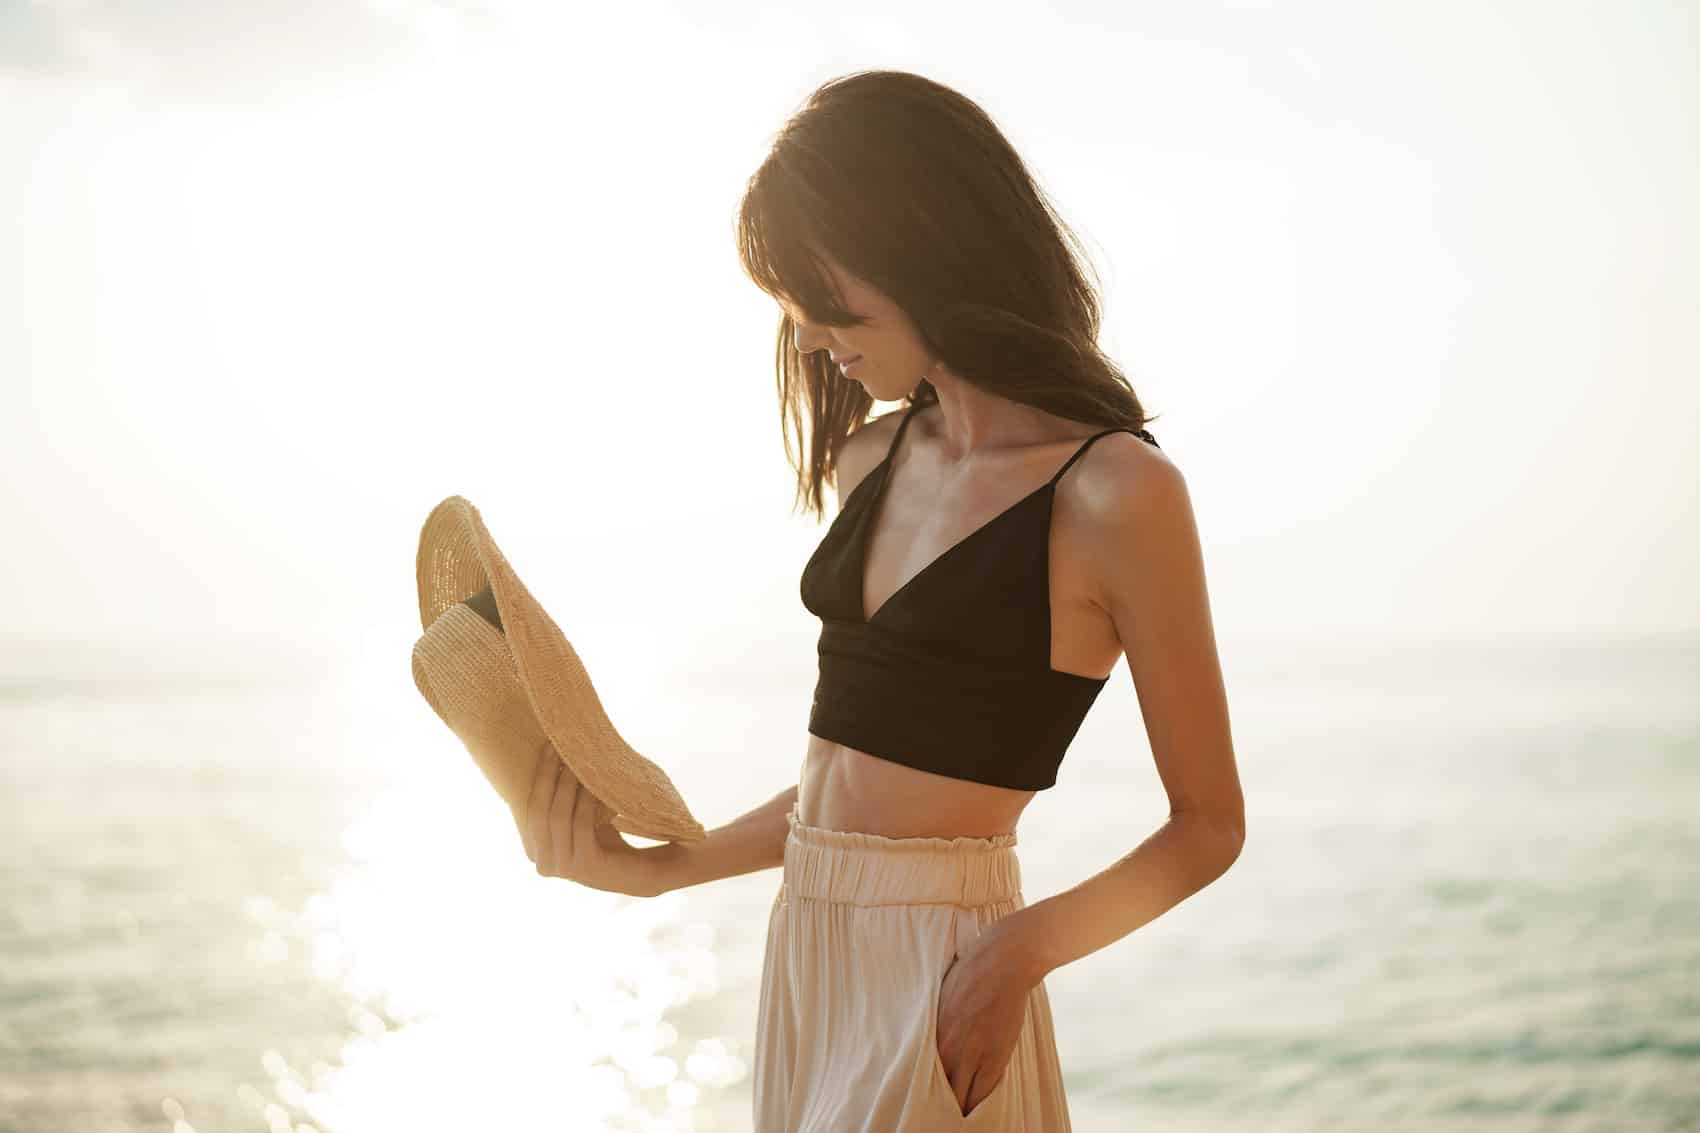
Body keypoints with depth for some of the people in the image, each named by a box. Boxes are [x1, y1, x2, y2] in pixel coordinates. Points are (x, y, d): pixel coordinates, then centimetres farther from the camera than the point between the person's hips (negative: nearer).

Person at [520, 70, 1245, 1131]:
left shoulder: (1115, 492, -12)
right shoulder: (873, 459, 9)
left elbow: (1209, 825, -7)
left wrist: (1026, 945, -20)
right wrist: (659, 867, 12)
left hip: (940, 972, -6)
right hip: (806, 948, 6)